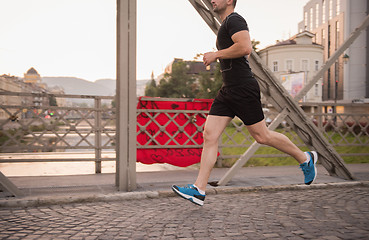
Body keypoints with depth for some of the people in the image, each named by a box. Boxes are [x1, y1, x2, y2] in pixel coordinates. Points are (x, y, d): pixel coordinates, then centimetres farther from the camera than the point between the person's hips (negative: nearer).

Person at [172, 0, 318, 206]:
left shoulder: (234, 20, -8)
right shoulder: (226, 24, 23)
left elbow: (245, 48, -25)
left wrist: (216, 55, -16)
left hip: (243, 89, -10)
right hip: (228, 90, 10)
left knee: (262, 136, 0)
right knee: (210, 135, -1)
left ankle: (305, 159, 23)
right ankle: (199, 190, -1)